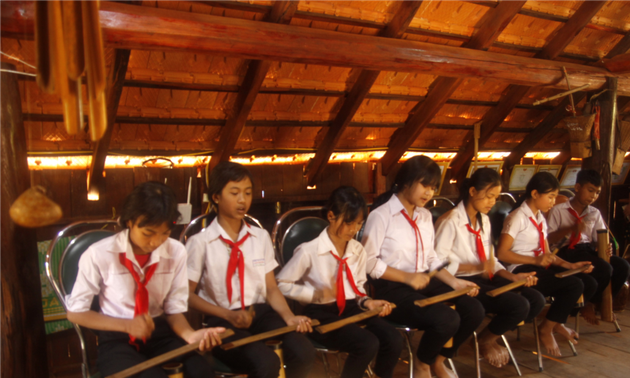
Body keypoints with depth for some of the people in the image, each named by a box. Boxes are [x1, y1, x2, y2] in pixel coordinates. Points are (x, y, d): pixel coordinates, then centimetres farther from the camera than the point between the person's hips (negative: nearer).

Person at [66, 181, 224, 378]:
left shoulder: (176, 252, -7)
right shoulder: (99, 255, -14)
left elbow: (174, 309, 0)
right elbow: (75, 312, -3)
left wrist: (190, 335, -22)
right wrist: (127, 325, -17)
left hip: (159, 333, 2)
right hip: (117, 338, -2)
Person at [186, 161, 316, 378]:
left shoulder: (261, 237, 9)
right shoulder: (200, 242, -4)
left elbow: (271, 288, 8)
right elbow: (188, 295, -1)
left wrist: (289, 317, -11)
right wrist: (228, 315, -14)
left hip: (260, 312, 4)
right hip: (222, 320, -4)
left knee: (303, 353, -23)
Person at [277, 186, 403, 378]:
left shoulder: (358, 250, 3)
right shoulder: (309, 251, -14)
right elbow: (281, 284, -7)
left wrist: (366, 302, -7)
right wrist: (317, 294, -16)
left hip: (351, 307, 6)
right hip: (321, 312, -5)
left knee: (393, 339, -17)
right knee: (368, 344, -27)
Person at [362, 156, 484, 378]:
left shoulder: (425, 216, 14)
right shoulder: (381, 215, -12)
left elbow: (431, 258, 16)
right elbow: (367, 261, -15)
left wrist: (454, 281, 0)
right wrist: (407, 278, -19)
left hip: (426, 281, 8)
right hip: (394, 287, -8)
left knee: (474, 311, -11)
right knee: (447, 320, -27)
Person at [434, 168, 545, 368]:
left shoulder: (484, 220, 13)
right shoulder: (451, 221, -15)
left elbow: (489, 260, 14)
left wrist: (512, 276, -1)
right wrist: (476, 267, -26)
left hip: (483, 278, 9)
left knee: (536, 300, -7)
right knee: (519, 305, -22)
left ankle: (493, 336, 13)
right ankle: (485, 341, 6)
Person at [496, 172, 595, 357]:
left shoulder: (540, 219, 17)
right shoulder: (518, 217, -10)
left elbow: (546, 254, 17)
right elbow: (501, 253, -17)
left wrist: (569, 265, 1)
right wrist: (535, 260, -22)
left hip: (539, 268, 9)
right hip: (522, 271, -8)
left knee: (589, 283, -6)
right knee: (574, 285, -23)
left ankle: (557, 323, 13)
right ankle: (546, 329, -2)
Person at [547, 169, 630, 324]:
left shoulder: (595, 213, 19)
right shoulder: (558, 210, -1)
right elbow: (549, 239, -7)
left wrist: (605, 248, -11)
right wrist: (571, 228, -20)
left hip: (589, 249, 6)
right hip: (568, 251, -6)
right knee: (605, 269, -28)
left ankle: (602, 304, 3)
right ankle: (588, 305, -1)